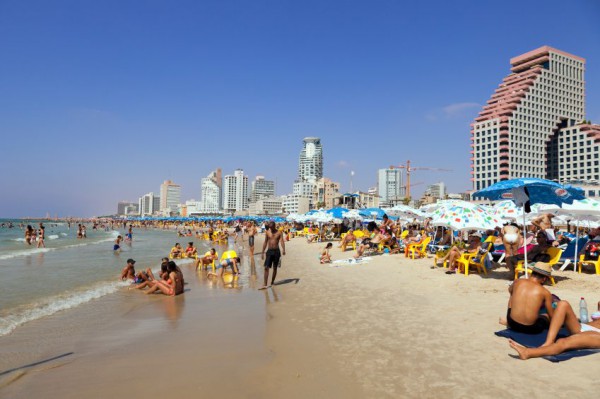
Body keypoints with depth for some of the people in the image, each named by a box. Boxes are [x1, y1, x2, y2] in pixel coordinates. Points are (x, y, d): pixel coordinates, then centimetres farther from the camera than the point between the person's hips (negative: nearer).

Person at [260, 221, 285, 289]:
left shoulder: (279, 233, -3)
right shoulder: (267, 232, 6)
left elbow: (282, 241, -14)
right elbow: (265, 242, 12)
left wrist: (283, 250, -32)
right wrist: (262, 252, 11)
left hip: (276, 251, -2)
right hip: (269, 251, 2)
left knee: (275, 268, 7)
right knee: (266, 268, -8)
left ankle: (272, 283, 21)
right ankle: (265, 284, -11)